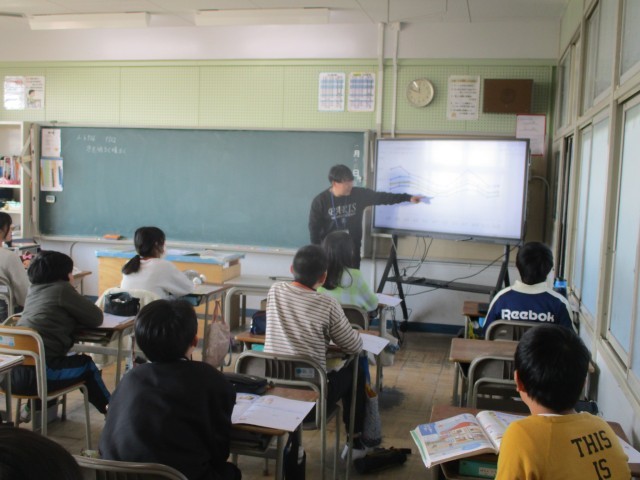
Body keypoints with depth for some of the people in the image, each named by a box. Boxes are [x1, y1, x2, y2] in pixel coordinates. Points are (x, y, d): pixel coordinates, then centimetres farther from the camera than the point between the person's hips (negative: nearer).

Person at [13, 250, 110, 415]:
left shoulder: (33, 289, 17)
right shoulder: (62, 289, -3)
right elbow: (96, 318, 1)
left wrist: (70, 315, 18)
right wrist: (74, 315, 18)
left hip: (11, 371, 7)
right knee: (87, 364, 17)